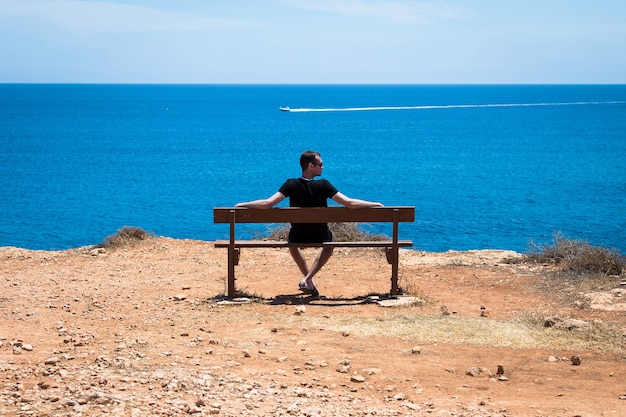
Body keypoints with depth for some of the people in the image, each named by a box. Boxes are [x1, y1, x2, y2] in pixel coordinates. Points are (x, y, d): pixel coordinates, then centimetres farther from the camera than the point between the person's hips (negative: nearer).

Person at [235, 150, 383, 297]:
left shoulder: (291, 185, -16)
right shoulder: (323, 185, -19)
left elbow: (267, 203, -20)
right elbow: (350, 203, -20)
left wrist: (242, 204, -6)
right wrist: (375, 204, -8)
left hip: (298, 238, 1)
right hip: (320, 237, -1)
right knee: (329, 244, 34)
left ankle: (310, 282, 27)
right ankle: (308, 280, 13)